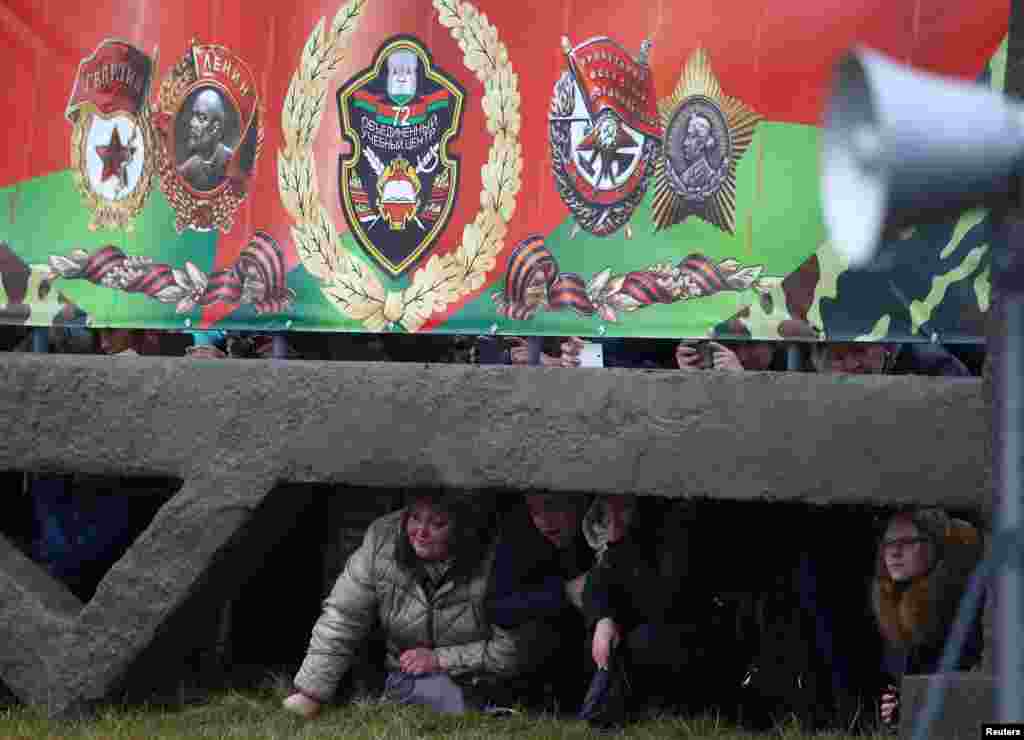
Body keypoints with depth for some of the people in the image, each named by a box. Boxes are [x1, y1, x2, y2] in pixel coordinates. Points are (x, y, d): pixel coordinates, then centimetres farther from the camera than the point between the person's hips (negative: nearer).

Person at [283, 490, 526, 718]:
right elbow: (341, 620, -10)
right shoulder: (381, 540, -15)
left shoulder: (491, 562, -24)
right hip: (408, 682, 2)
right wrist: (308, 696, -14)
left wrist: (440, 659, -17)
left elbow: (509, 650, -15)